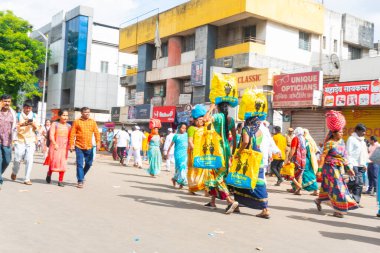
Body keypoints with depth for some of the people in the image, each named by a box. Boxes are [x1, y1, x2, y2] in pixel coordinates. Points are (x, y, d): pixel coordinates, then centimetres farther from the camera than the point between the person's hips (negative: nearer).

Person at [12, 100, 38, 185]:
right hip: (20, 140, -1)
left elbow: (36, 128, 7)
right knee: (17, 159, 2)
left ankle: (27, 179, -5)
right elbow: (15, 127, -2)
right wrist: (22, 124, -20)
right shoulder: (18, 115, 4)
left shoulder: (33, 116, 10)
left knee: (29, 160, -9)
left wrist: (33, 124, -14)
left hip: (31, 141, 1)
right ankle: (14, 173, 32)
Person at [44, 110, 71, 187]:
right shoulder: (55, 124, 1)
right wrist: (55, 144, -19)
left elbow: (70, 137, 8)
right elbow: (51, 135, -7)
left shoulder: (68, 126, 10)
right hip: (55, 146, -2)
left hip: (64, 147, 2)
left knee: (63, 163, -2)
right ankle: (49, 174, 28)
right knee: (54, 161, -2)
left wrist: (69, 145, -4)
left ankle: (60, 181, 6)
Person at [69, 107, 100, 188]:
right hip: (79, 147, -3)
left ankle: (82, 176, 36)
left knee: (89, 163, 12)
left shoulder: (93, 122, 7)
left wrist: (98, 142, -9)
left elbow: (96, 133, 3)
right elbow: (72, 134, -3)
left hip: (89, 147, 3)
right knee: (80, 164, -3)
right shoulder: (77, 122, 0)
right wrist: (71, 144, -9)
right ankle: (80, 181, 2)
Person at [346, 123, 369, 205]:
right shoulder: (351, 139, -5)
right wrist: (350, 165, -17)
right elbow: (349, 152, -11)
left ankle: (356, 201, 9)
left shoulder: (362, 140, 19)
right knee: (354, 182, -11)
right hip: (354, 164, -8)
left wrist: (364, 164, 15)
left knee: (359, 184, 4)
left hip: (361, 165, 8)